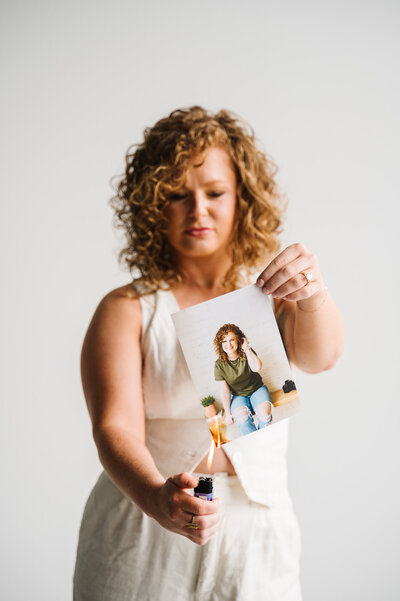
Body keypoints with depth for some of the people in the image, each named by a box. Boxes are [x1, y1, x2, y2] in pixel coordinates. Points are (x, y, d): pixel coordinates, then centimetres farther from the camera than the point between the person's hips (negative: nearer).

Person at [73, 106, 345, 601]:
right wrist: (157, 499, -38)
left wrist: (313, 296, -41)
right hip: (142, 541, -1)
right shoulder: (127, 310, -6)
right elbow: (115, 427, -18)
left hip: (255, 543, 2)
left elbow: (318, 356, -19)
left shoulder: (272, 291, 0)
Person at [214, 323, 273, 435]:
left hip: (257, 389, 1)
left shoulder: (247, 353, -10)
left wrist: (246, 348, -24)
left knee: (265, 414, -27)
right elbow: (224, 390, -8)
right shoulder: (219, 364, -12)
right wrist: (228, 413, -7)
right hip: (238, 395, 0)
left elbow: (257, 368, -32)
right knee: (242, 417, -32)